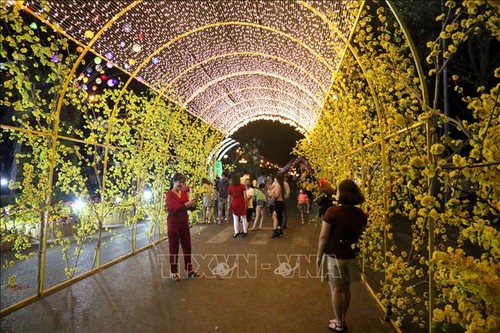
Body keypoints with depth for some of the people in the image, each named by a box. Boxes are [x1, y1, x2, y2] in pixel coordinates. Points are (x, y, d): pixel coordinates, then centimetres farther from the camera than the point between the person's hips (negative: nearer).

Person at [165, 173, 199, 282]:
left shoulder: (184, 193, 7)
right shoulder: (169, 194, -10)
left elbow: (190, 208, 3)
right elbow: (174, 208, -23)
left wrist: (193, 205, -20)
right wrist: (186, 204, -36)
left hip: (184, 222, 6)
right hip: (173, 223, -6)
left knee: (187, 246, 11)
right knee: (174, 247, 4)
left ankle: (189, 269, 23)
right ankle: (173, 272, 15)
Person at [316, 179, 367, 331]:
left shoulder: (332, 211, -20)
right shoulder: (361, 214, -3)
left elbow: (324, 236, -15)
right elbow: (360, 236, 6)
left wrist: (319, 256, -4)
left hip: (334, 256, -5)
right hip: (351, 256, 6)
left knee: (336, 290, 9)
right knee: (346, 288, 18)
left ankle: (339, 324, 21)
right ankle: (342, 320, 33)